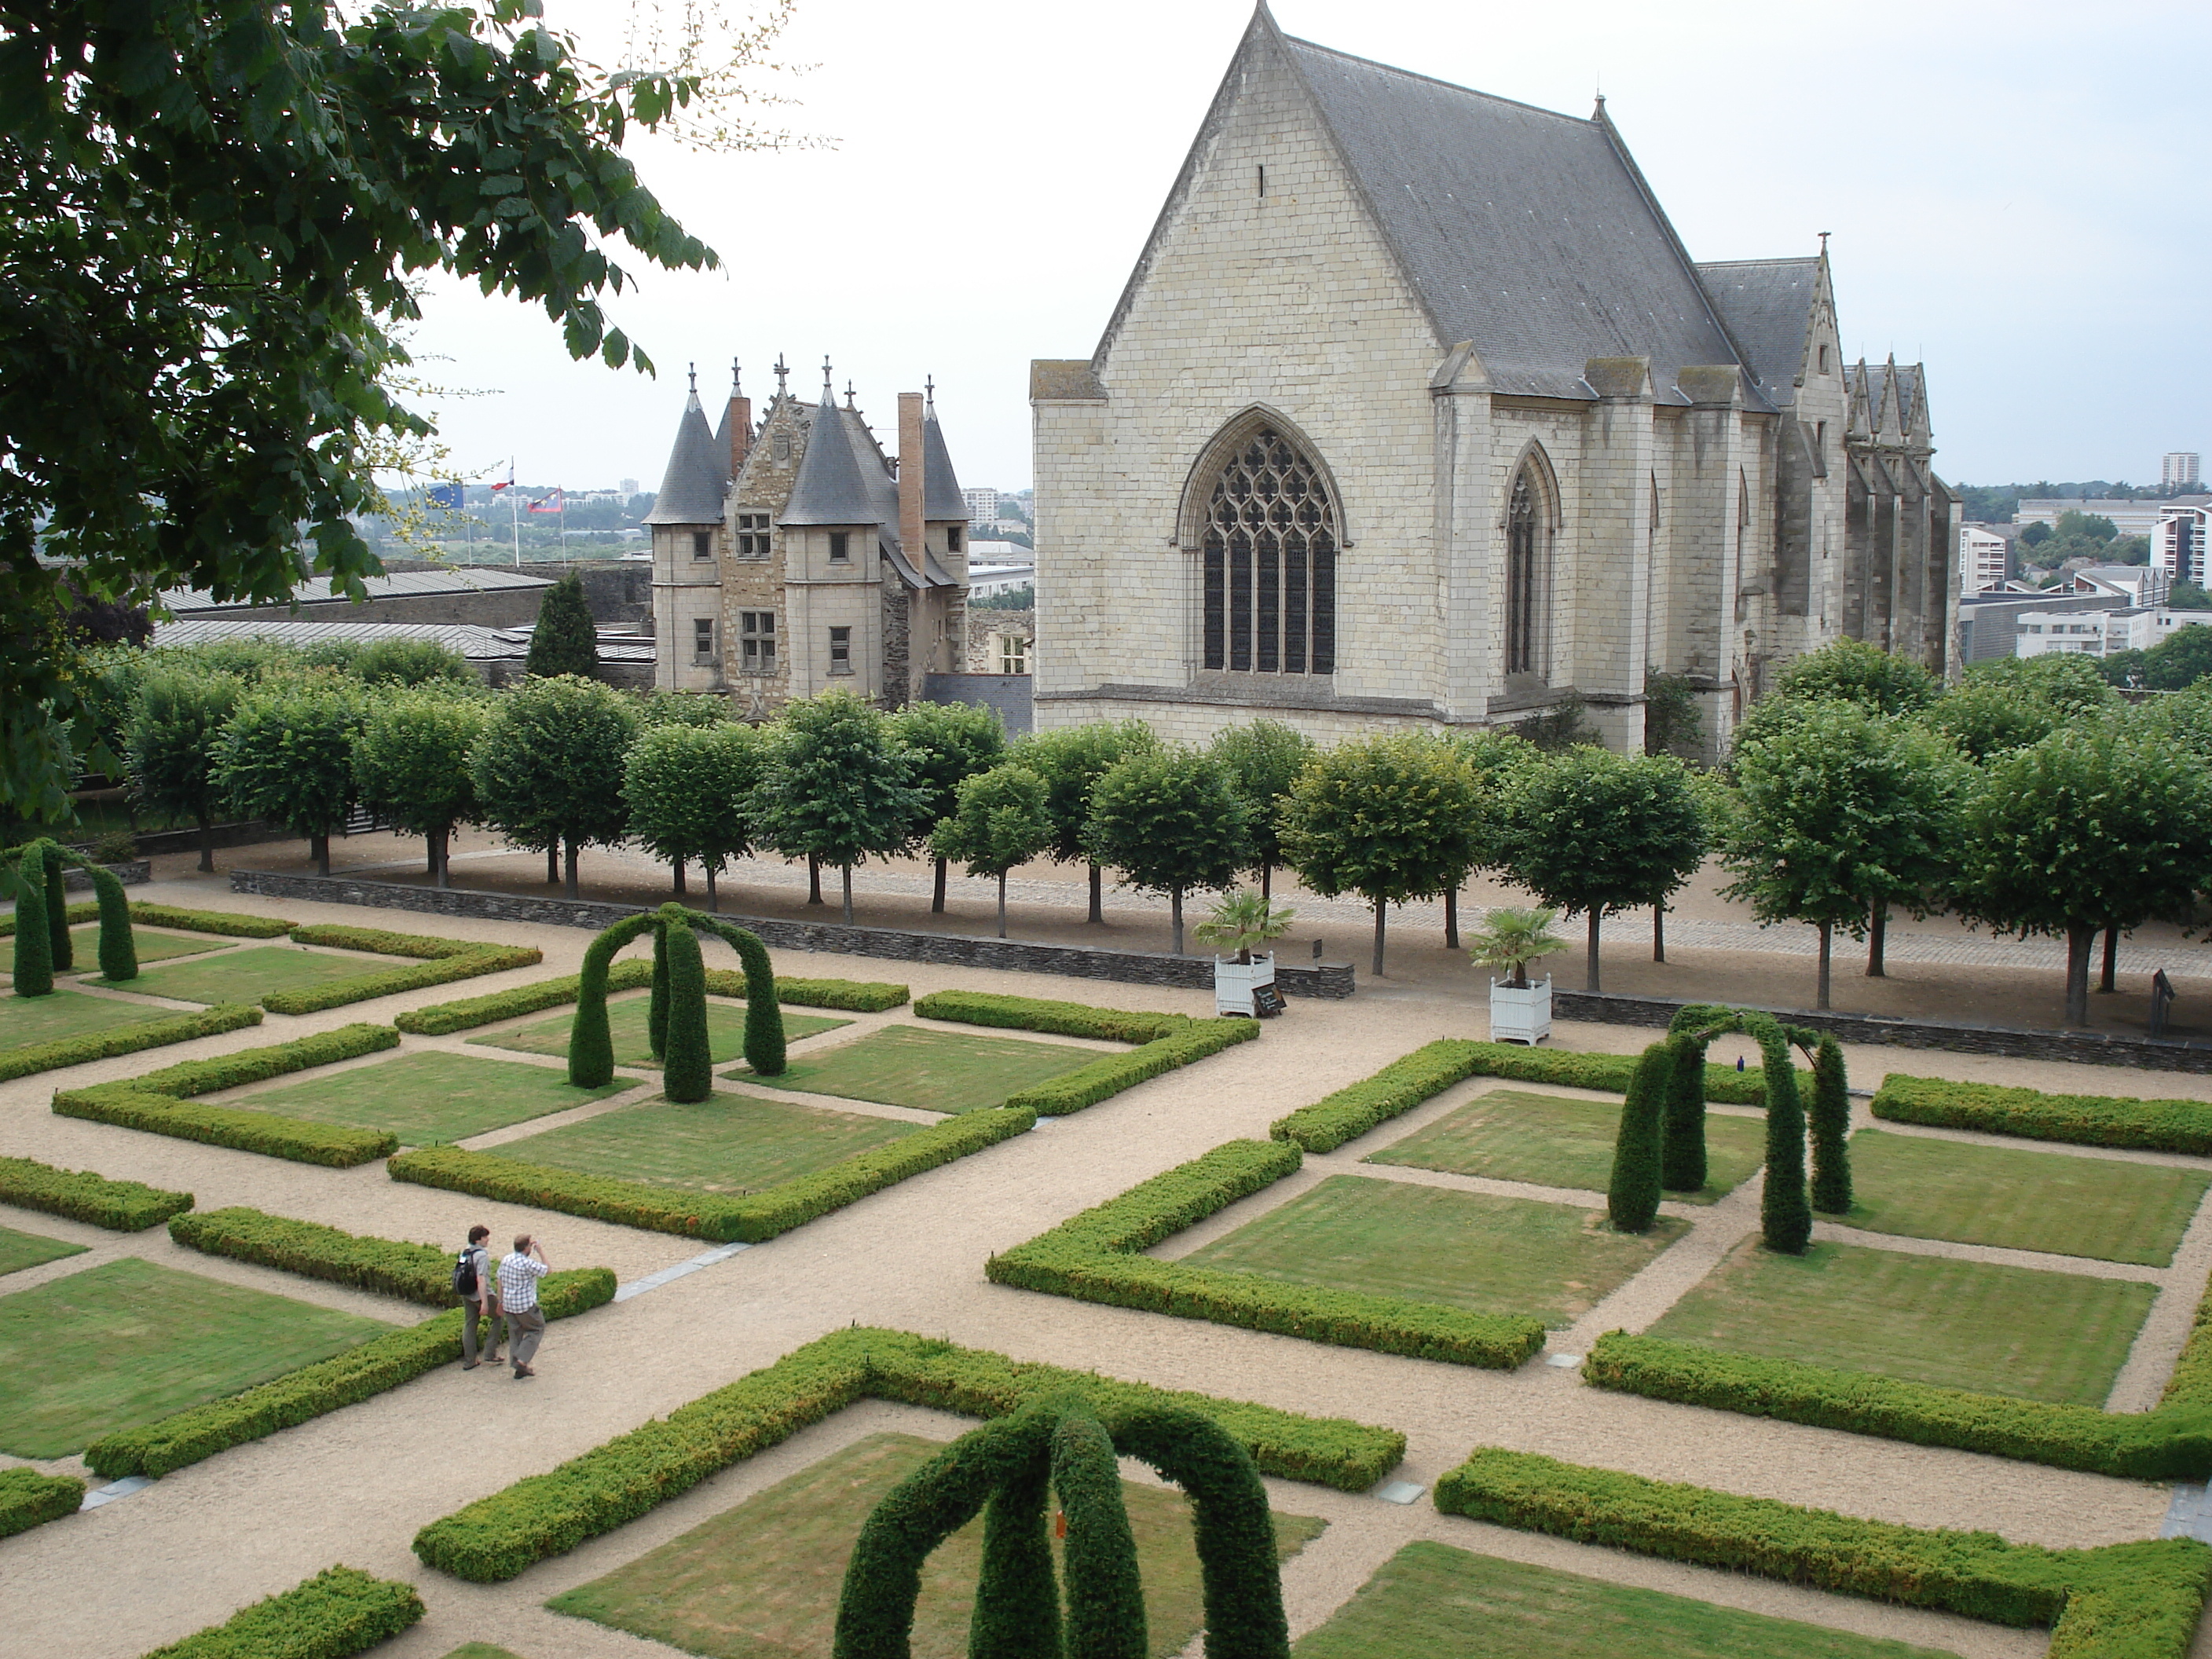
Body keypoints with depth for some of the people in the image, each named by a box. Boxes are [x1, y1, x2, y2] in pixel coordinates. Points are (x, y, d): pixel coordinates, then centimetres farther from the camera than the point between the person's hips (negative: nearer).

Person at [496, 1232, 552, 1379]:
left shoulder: (505, 1260, 3)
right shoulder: (527, 1263, -20)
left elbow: (500, 1282, 10)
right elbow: (548, 1270, -11)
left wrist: (501, 1302, 20)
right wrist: (540, 1251, -8)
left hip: (508, 1305, 7)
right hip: (526, 1306, -7)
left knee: (515, 1334, 14)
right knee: (537, 1329, 11)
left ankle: (518, 1367, 15)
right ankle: (522, 1360, 0)